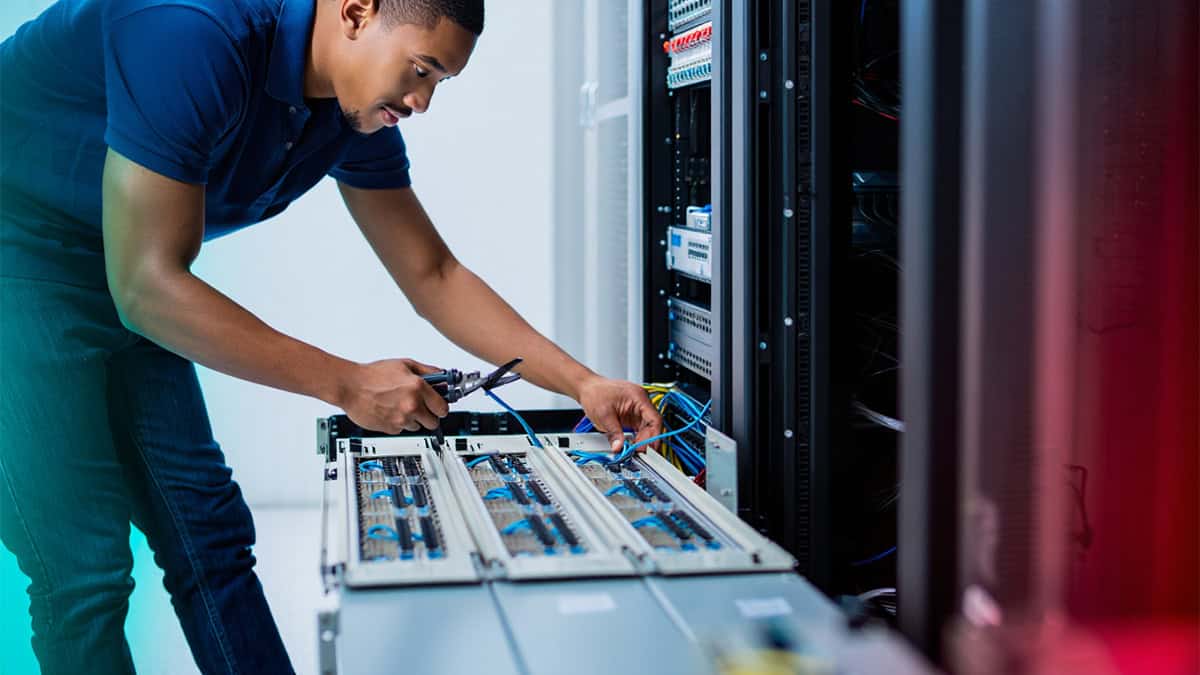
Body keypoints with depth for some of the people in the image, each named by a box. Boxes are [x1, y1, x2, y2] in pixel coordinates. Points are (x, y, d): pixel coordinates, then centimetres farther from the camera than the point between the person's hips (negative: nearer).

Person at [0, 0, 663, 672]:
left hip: (119, 264, 8)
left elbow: (435, 277, 4)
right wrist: (347, 384, -26)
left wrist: (583, 383, -5)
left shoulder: (357, 119, -4)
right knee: (87, 570, -11)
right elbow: (148, 286, -30)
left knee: (210, 537, 6)